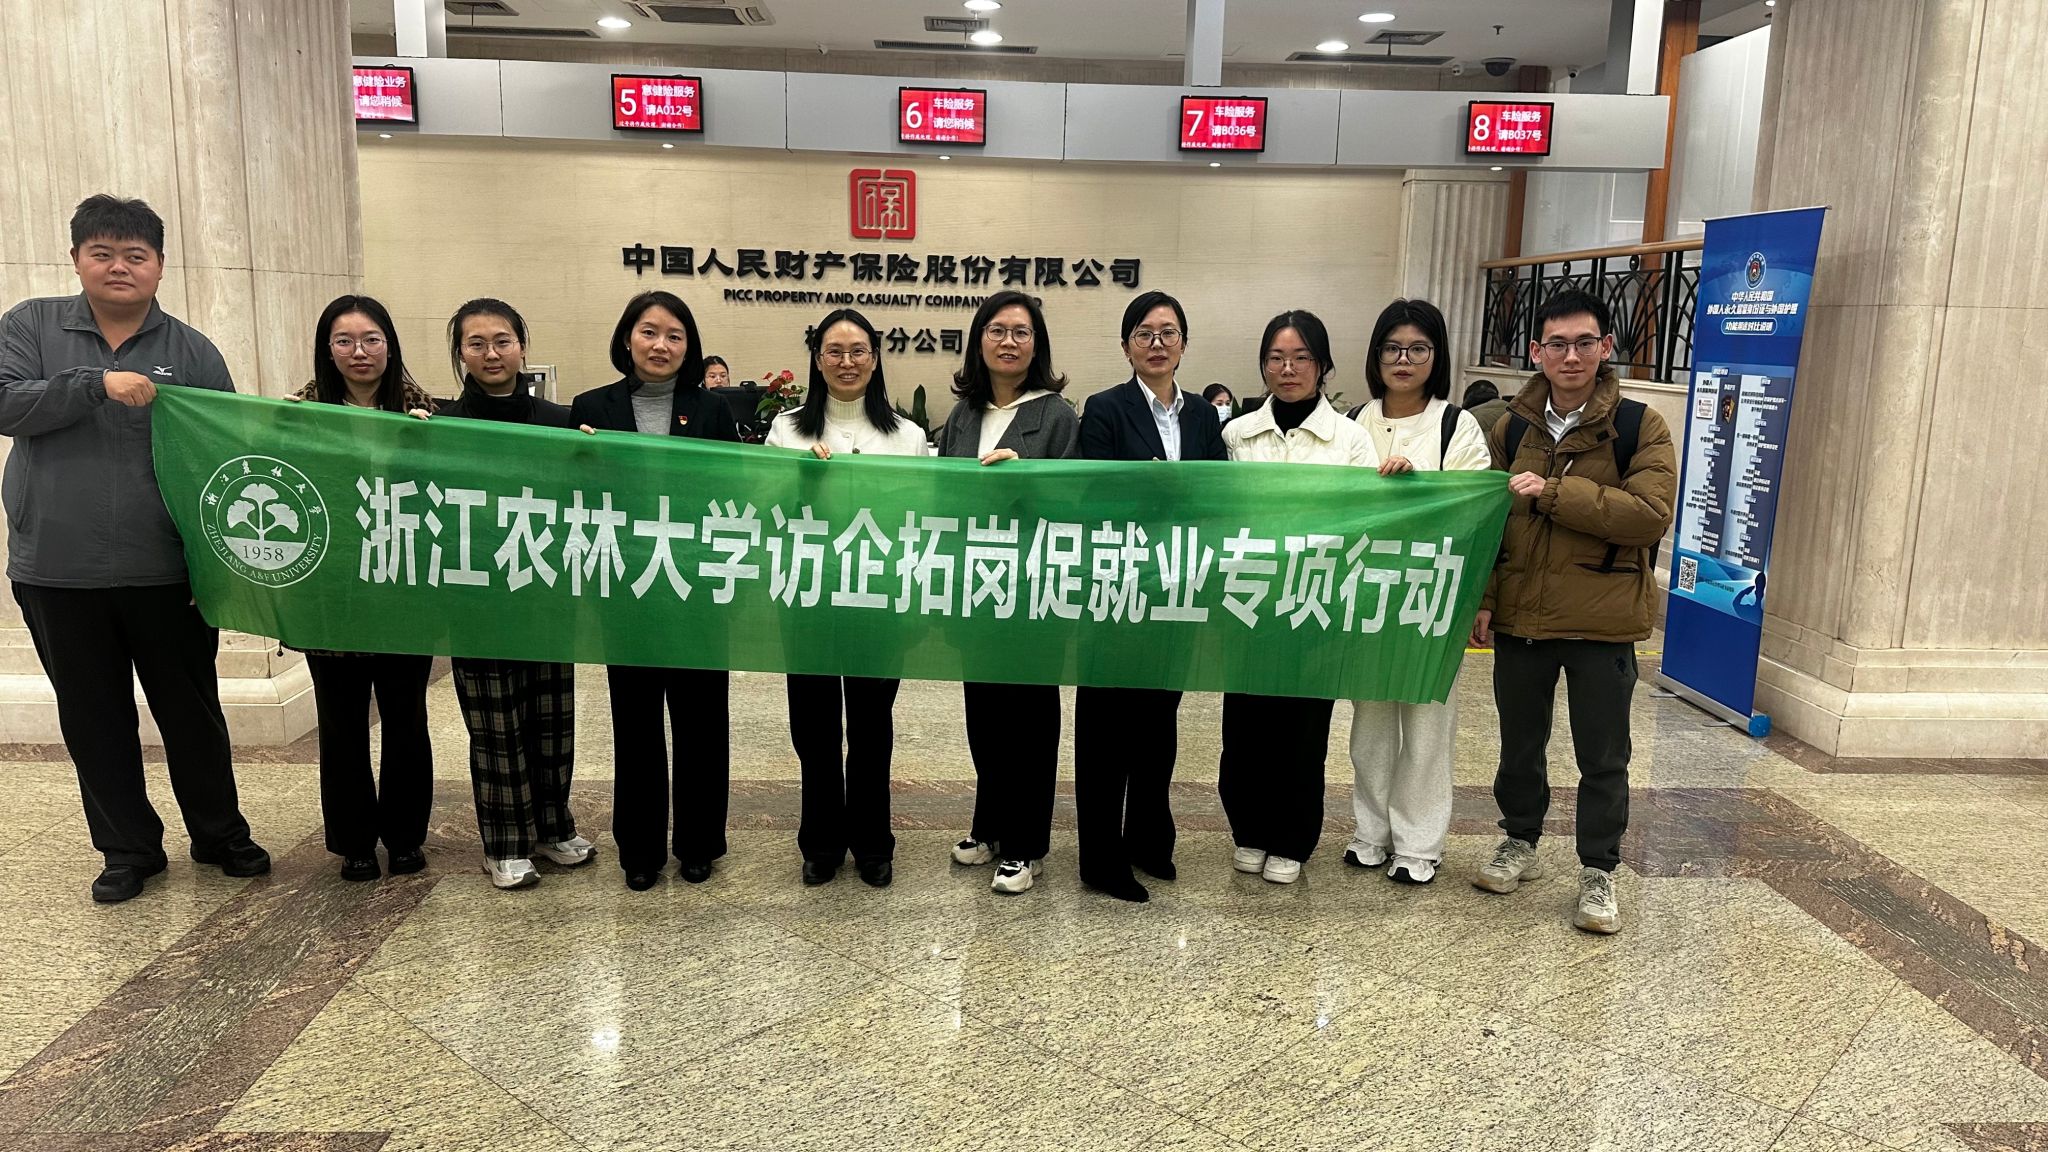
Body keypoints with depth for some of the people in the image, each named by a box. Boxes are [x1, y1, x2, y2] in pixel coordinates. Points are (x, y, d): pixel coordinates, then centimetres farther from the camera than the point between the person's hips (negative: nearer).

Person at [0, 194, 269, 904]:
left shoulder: (192, 352, 3)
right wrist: (96, 385, -19)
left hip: (165, 572, -1)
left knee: (192, 711, 9)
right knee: (94, 720, 11)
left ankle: (220, 835, 26)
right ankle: (128, 850, 25)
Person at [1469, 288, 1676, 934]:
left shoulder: (1640, 427, -5)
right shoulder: (1512, 429, 6)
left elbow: (1651, 513, -18)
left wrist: (1553, 492, -23)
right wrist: (1483, 600, 1)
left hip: (1602, 621, -3)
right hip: (1521, 615, 3)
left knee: (1603, 758, 7)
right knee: (1520, 744, 17)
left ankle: (1598, 874, 22)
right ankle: (1520, 844, 36)